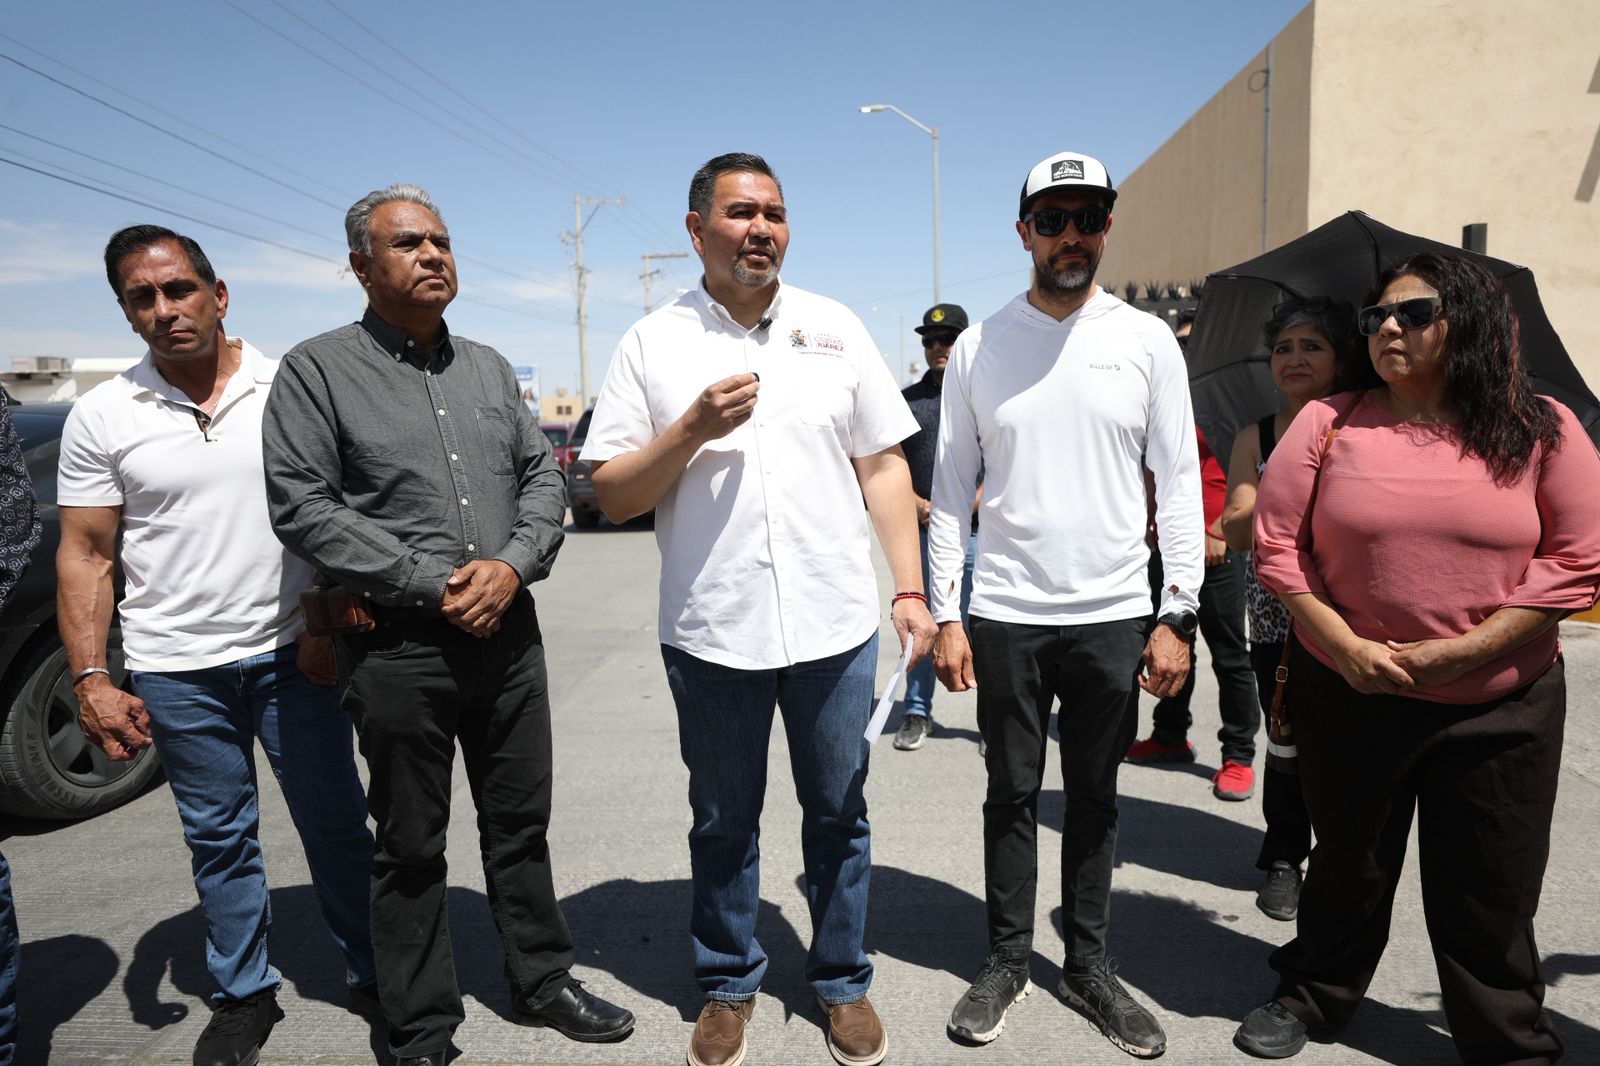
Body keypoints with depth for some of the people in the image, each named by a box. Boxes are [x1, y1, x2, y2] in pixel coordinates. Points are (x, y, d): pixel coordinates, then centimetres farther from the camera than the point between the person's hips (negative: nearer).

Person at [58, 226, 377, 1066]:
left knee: (336, 823, 8)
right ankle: (243, 995, 31)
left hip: (292, 655, -1)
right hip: (175, 670, 1)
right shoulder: (102, 416, 2)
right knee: (219, 839, 13)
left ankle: (372, 973, 26)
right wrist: (90, 679, -4)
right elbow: (84, 555, 3)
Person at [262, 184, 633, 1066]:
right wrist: (434, 586, -15)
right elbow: (303, 506, -11)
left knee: (521, 825, 15)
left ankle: (542, 980, 33)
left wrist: (513, 564, -9)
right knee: (410, 848, 9)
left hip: (508, 631, 4)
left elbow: (542, 474, 10)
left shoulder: (487, 367, 12)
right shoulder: (317, 370, -3)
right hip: (398, 649, -4)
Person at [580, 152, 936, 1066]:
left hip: (835, 626, 1)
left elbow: (885, 466, 6)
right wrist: (693, 429, -16)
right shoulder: (652, 343, 2)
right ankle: (729, 986, 36)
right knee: (723, 823, 15)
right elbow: (613, 496, 0)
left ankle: (843, 982, 35)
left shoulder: (835, 328, 6)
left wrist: (911, 590, -1)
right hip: (711, 633, 0)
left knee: (839, 815, 14)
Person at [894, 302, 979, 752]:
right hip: (919, 530, 3)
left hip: (973, 530, -3)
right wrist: (917, 504, -5)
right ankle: (917, 714, 20)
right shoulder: (907, 399, 12)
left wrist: (963, 507, -12)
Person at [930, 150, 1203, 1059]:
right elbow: (952, 488, 2)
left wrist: (1179, 614, -5)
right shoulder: (978, 347, 2)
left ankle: (1091, 966, 29)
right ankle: (1008, 960, 28)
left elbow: (1180, 484, 1)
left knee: (1096, 799, 13)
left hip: (1115, 617, 0)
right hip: (1005, 615, 0)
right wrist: (944, 615, -3)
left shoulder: (1148, 341, 2)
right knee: (1013, 795, 11)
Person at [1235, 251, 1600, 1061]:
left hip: (1499, 707, 0)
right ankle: (1313, 996, 40)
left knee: (1490, 894, 11)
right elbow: (1278, 547, -4)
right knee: (1349, 867, 17)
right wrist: (1347, 647, -15)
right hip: (1347, 696, 1)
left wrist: (1462, 651, -16)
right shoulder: (1328, 424, -3)